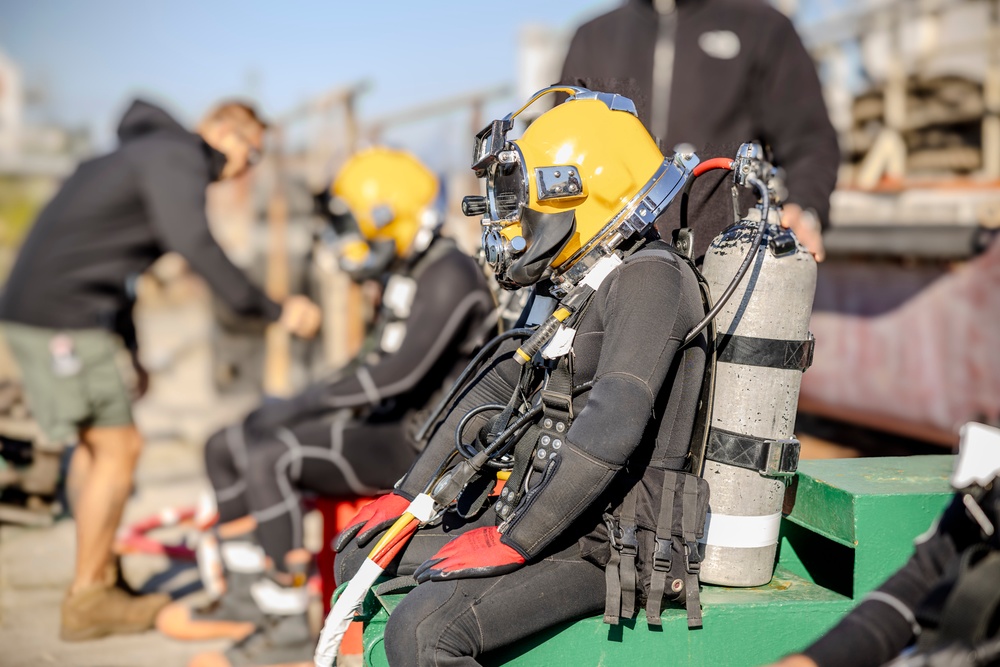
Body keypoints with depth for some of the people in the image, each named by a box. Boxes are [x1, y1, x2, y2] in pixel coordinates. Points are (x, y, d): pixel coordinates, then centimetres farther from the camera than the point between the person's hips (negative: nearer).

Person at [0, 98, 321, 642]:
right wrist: (274, 311, -22)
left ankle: (98, 577, 28)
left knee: (96, 444, 19)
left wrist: (133, 350, 32)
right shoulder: (177, 157, -9)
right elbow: (196, 248, -26)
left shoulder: (148, 155, 22)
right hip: (63, 317, -10)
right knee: (118, 449, -3)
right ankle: (88, 601, 4)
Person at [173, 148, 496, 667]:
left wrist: (304, 403, -24)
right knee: (226, 448, 6)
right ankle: (247, 599, 15)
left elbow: (403, 372, -28)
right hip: (386, 422, 10)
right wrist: (304, 404, 8)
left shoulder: (450, 276, -17)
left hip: (417, 443, -10)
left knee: (268, 459, -28)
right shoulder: (403, 276, 15)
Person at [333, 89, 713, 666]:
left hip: (602, 544, -10)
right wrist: (408, 495, 17)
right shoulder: (565, 283, 15)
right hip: (527, 511, 10)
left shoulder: (649, 279, -16)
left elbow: (610, 431, -26)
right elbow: (494, 388, 20)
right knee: (360, 557, 14)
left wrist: (510, 544, -23)